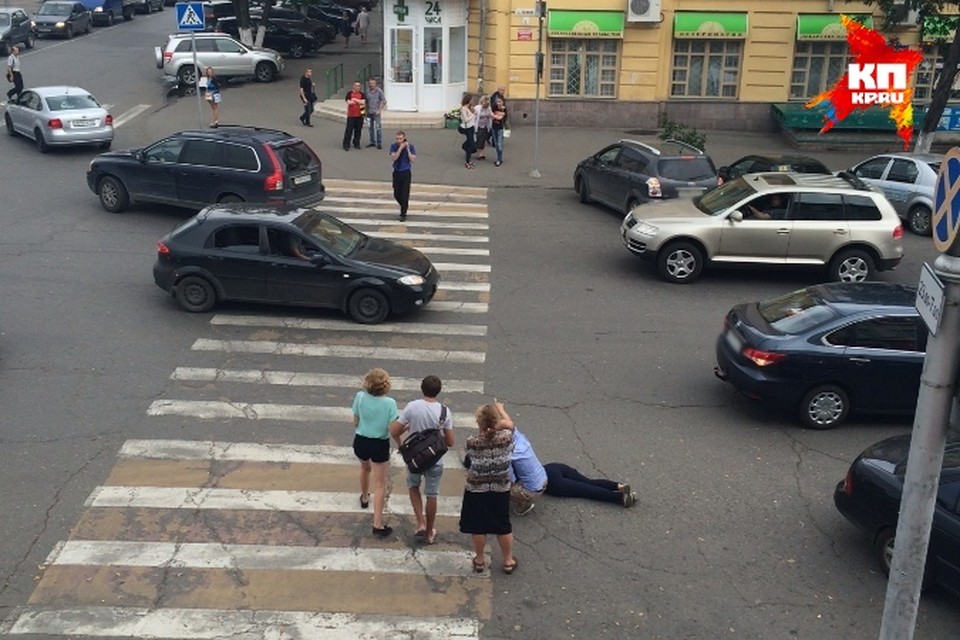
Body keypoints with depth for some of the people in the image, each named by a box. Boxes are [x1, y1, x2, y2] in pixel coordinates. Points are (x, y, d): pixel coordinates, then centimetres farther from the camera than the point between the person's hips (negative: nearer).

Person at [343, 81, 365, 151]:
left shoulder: (361, 94, 8)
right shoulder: (349, 93, 1)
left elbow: (363, 102, -7)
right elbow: (349, 102, -12)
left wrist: (355, 100, -9)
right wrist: (359, 101, -6)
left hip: (359, 115, 3)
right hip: (351, 115, -3)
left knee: (358, 130, 7)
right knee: (349, 130, -3)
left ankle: (356, 144, 19)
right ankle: (346, 145, 0)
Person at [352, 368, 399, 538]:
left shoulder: (360, 397, -12)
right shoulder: (390, 403, -20)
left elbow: (355, 422, -2)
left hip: (360, 441, 4)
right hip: (380, 445, -3)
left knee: (365, 468, 35)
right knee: (380, 484, 5)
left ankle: (364, 498, 60)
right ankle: (378, 525, 3)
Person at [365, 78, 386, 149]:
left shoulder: (379, 91, -7)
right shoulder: (367, 91, 7)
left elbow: (384, 101, -6)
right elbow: (366, 101, 15)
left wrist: (379, 110, -10)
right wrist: (366, 110, 10)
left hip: (376, 112, -5)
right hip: (369, 112, 5)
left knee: (378, 128, -6)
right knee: (370, 127, 10)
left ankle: (379, 143, 0)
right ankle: (372, 142, 20)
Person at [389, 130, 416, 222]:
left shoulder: (411, 147, -7)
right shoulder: (393, 146, -4)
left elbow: (412, 159, -13)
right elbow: (393, 158, -17)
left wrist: (408, 149, -21)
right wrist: (400, 148, -24)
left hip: (406, 173, -2)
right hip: (397, 172, 2)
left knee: (405, 194, -4)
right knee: (396, 194, 8)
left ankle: (403, 214, 6)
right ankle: (403, 206, 37)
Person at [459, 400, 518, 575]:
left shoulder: (472, 442, -24)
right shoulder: (506, 437, -19)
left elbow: (467, 464, -5)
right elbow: (509, 424, 4)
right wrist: (500, 409, 23)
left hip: (476, 491, -2)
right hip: (501, 491, 2)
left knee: (478, 527, 17)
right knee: (503, 526, 18)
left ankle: (479, 561, 33)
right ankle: (508, 561, 32)